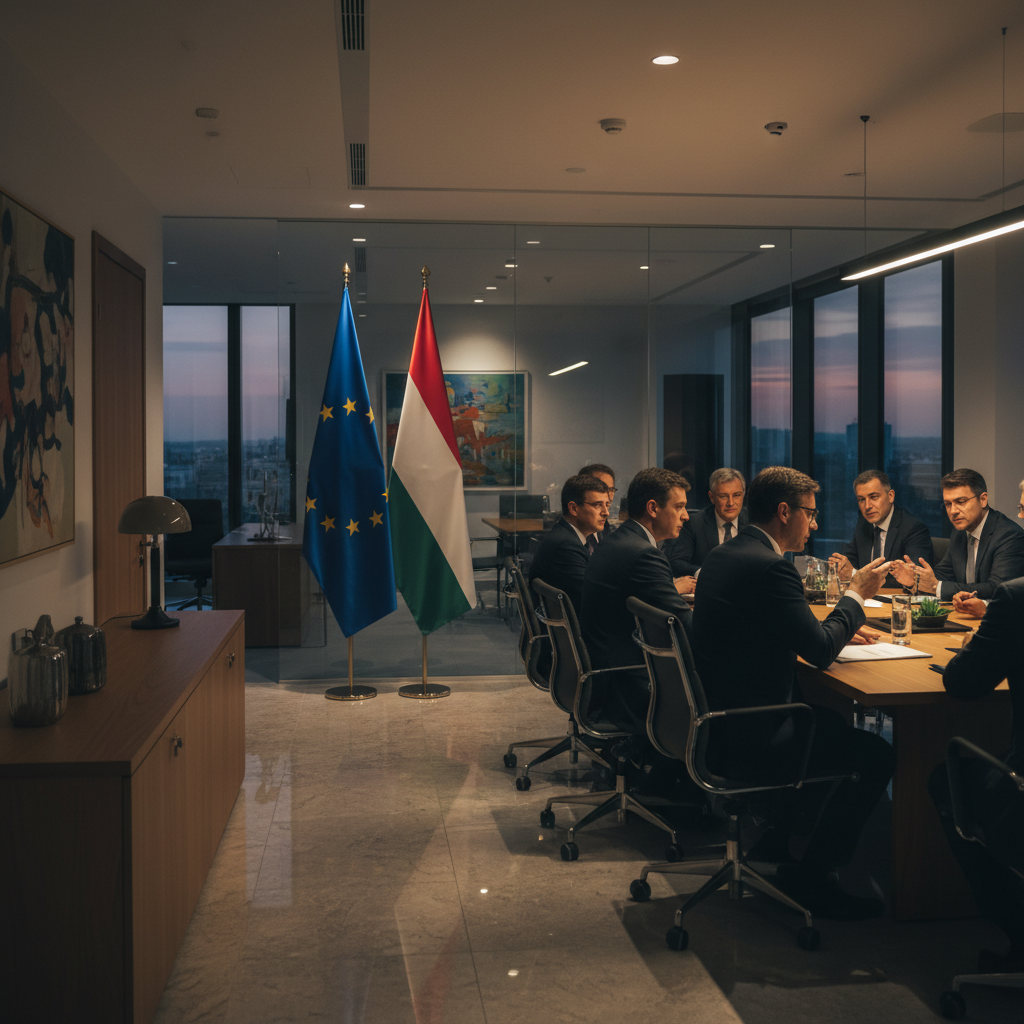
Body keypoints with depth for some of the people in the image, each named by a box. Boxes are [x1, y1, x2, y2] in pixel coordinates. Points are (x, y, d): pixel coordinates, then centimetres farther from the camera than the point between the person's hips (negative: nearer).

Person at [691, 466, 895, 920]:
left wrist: (836, 629, 16)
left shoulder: (722, 556, 10)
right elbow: (819, 651, -17)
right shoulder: (769, 567, -21)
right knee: (877, 755, -6)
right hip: (744, 740, -10)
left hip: (712, 723, 10)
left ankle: (780, 835, 34)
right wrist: (856, 595, -2)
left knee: (830, 720, 28)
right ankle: (812, 877, 3)